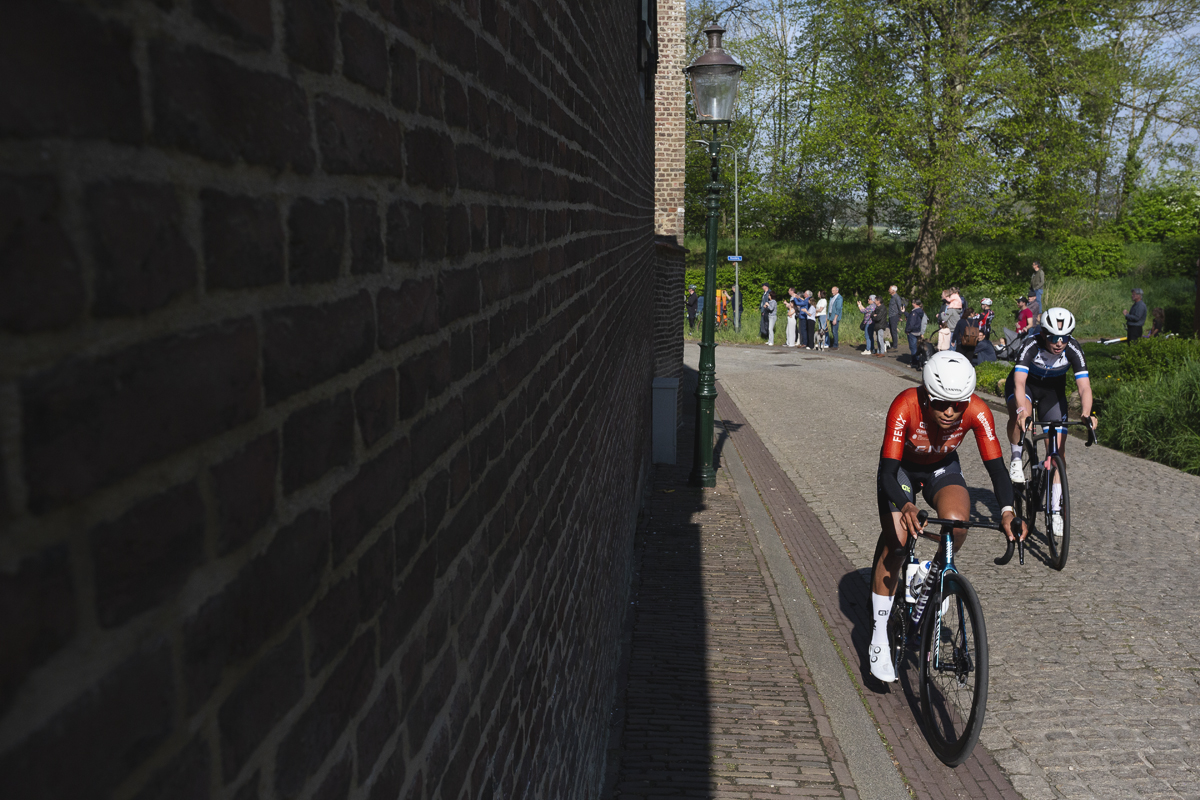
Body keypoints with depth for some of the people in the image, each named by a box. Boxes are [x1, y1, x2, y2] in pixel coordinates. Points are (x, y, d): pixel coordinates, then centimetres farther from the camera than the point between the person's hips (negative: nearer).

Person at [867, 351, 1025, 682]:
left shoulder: (976, 411, -29)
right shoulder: (905, 406, -36)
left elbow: (996, 467, -27)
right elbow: (887, 470, -38)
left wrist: (1007, 511, -45)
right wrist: (905, 506, -57)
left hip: (942, 468, 2)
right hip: (901, 468, -2)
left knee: (957, 523, -28)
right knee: (896, 539, -22)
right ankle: (879, 637, -11)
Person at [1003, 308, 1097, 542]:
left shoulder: (1073, 349, -26)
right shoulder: (1031, 345, -32)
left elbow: (1084, 386, -31)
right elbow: (1019, 382, -42)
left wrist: (1087, 413, -49)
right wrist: (1022, 409, -59)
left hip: (1053, 391, 2)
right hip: (1025, 385, -2)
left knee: (1058, 451, -5)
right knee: (1019, 414, -39)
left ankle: (1055, 511, 1)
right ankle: (1016, 460, -13)